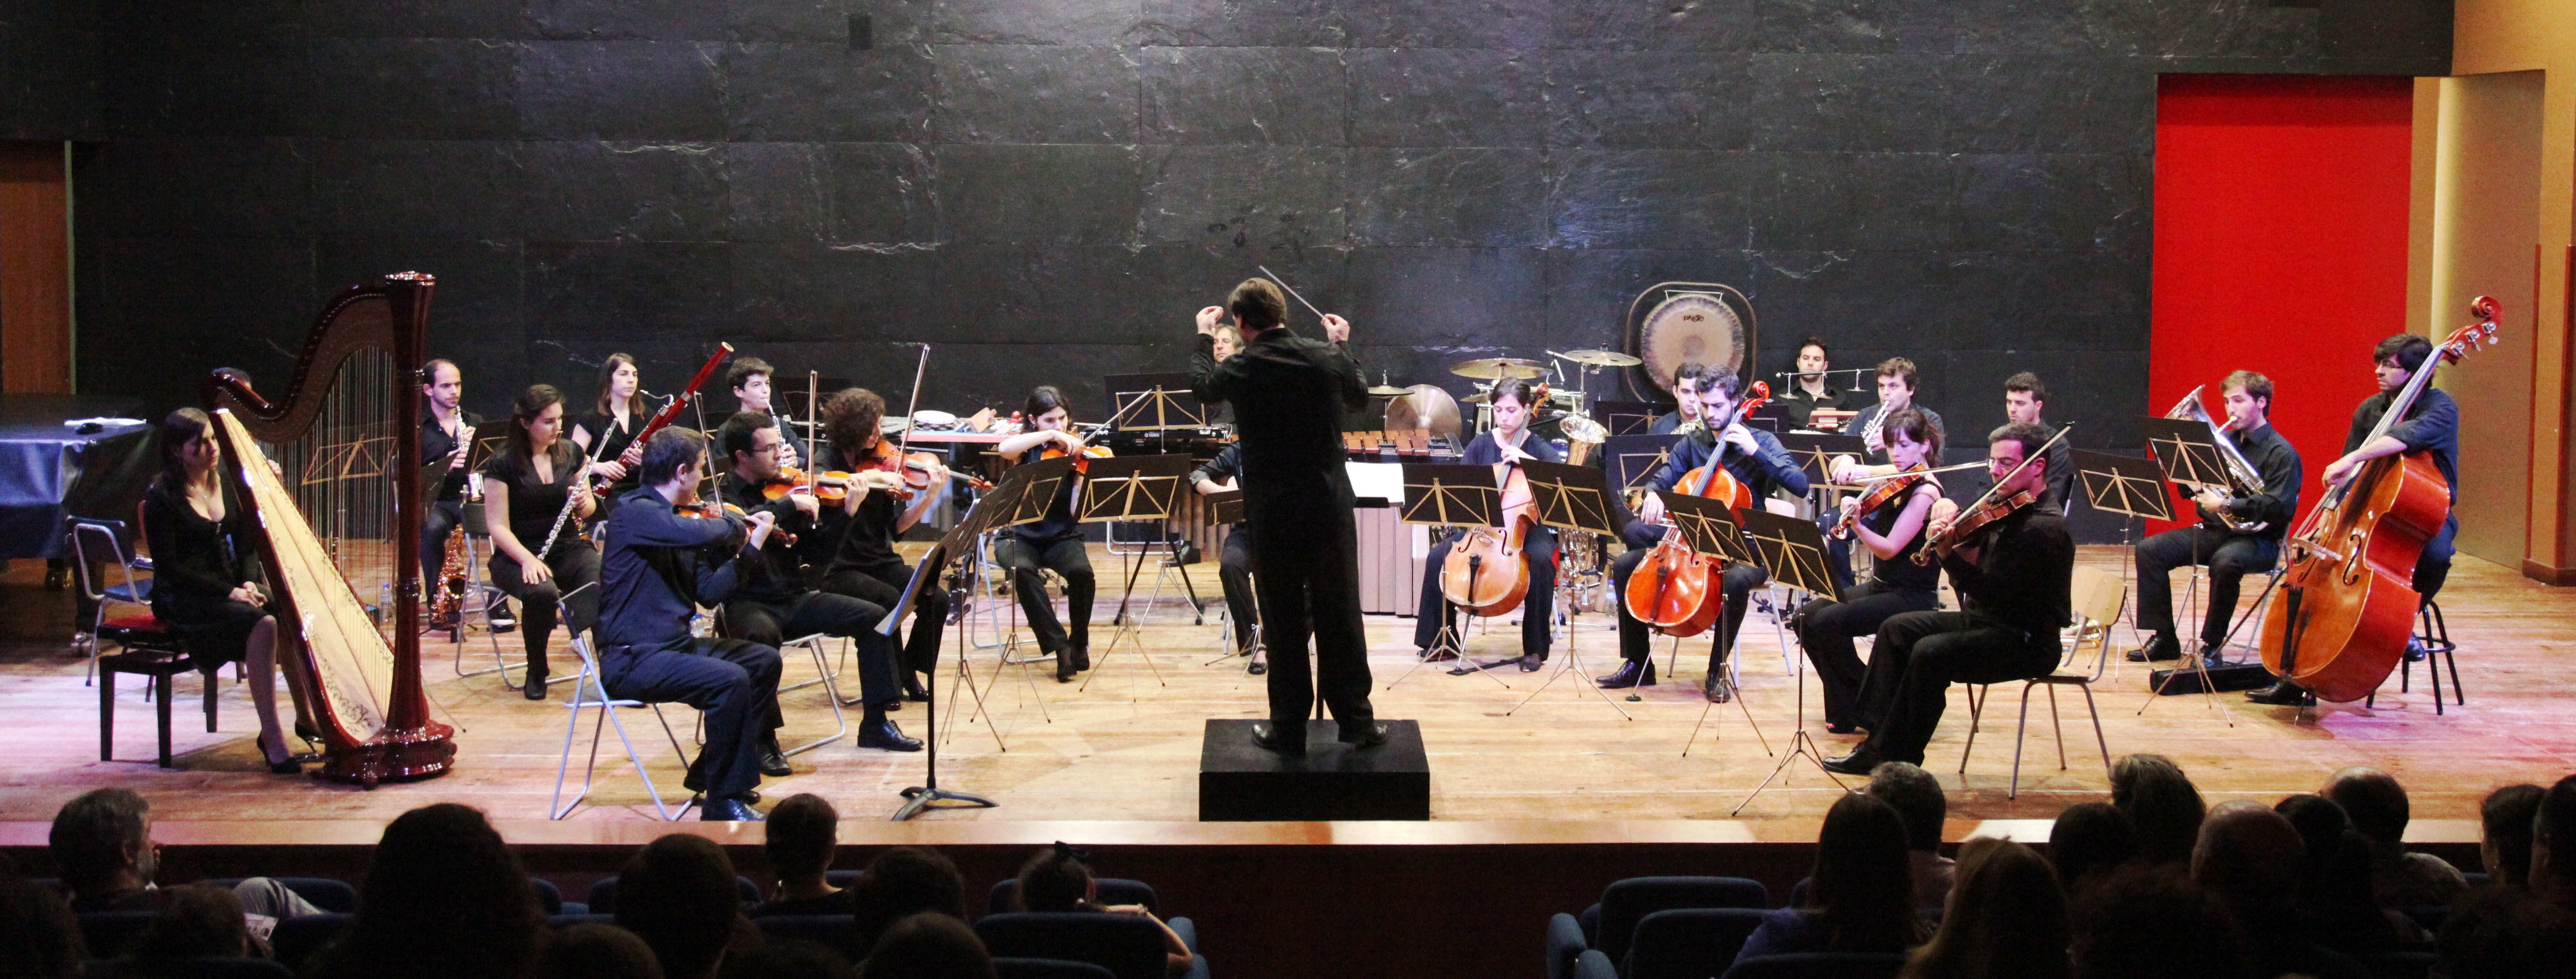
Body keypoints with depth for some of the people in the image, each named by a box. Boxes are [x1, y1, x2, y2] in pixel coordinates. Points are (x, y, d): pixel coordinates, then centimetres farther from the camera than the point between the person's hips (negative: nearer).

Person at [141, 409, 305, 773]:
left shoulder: (226, 483, 9)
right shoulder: (161, 498, -9)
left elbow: (247, 541, 10)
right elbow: (169, 569, -13)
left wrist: (249, 582, -10)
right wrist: (228, 592, -19)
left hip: (233, 586, 6)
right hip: (183, 599, -6)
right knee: (263, 624, -32)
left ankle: (306, 718, -13)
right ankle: (273, 740, -31)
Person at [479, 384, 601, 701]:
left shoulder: (571, 454, 7)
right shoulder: (503, 464, -6)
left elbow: (587, 511, 14)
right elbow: (498, 526, -8)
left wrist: (584, 502, -11)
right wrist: (527, 559, -24)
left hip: (568, 547, 3)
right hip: (518, 554, -3)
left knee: (604, 583, -30)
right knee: (543, 591, -36)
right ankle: (536, 671, -9)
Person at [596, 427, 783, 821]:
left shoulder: (672, 519, 13)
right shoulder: (637, 513, -16)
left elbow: (709, 590, 12)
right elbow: (700, 534, -35)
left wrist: (751, 545, 9)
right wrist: (736, 527, -14)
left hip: (674, 644, 10)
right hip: (632, 659, -10)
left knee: (764, 661, 13)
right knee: (730, 680, -27)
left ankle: (710, 772, 17)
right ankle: (723, 801, -14)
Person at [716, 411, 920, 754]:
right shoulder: (723, 494, -7)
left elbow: (816, 546, 10)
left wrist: (847, 512, -3)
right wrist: (788, 504, -28)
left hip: (794, 599, 6)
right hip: (748, 604, -6)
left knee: (874, 617, -6)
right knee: (762, 634, -39)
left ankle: (875, 724, 1)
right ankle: (765, 738, -26)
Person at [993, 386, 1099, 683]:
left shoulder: (1074, 452, 0)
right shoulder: (1026, 449, 1)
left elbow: (1077, 510, -12)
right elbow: (1004, 449, -28)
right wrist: (1051, 435, -31)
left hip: (1062, 536, 1)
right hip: (1019, 536, -1)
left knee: (1081, 571, -31)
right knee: (1023, 570, -35)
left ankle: (1080, 642, -8)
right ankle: (1060, 646, -29)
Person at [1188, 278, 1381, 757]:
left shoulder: (1242, 370, -9)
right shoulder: (1326, 358, -5)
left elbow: (1202, 386, 14)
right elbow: (1360, 398, 16)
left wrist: (1204, 337, 30)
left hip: (1273, 515, -2)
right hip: (1330, 507, 2)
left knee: (1284, 623, 7)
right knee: (1340, 618, 11)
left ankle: (1289, 729, 11)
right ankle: (1356, 721, 16)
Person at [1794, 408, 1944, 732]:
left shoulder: (1925, 492, -16)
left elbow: (1889, 548, -24)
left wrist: (1857, 525, -39)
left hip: (1911, 597, -9)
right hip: (1880, 586, 9)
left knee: (1828, 622, -25)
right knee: (1805, 618, -5)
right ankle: (1845, 708, 0)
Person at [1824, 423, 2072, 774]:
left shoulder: (2044, 528, -22)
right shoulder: (2003, 508, 7)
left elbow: (1995, 595, -28)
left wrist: (1949, 554, -35)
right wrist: (1948, 511, -9)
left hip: (2028, 641, -10)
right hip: (1986, 619, 10)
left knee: (1930, 653, -27)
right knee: (1898, 629, 7)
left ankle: (1899, 764, -17)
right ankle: (1878, 741, 4)